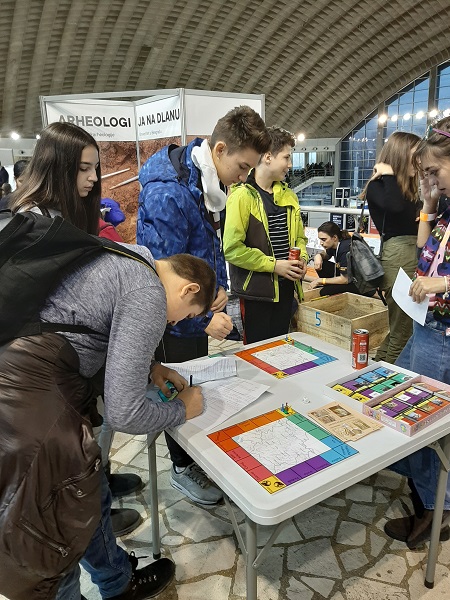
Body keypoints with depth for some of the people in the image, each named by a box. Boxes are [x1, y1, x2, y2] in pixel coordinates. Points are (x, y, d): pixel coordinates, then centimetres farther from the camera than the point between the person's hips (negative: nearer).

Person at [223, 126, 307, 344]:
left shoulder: (288, 195, 10)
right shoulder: (242, 196, -13)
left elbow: (299, 237, 20)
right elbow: (232, 249, -20)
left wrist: (301, 258, -1)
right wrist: (274, 265, -18)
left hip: (285, 288, 7)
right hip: (255, 291, -7)